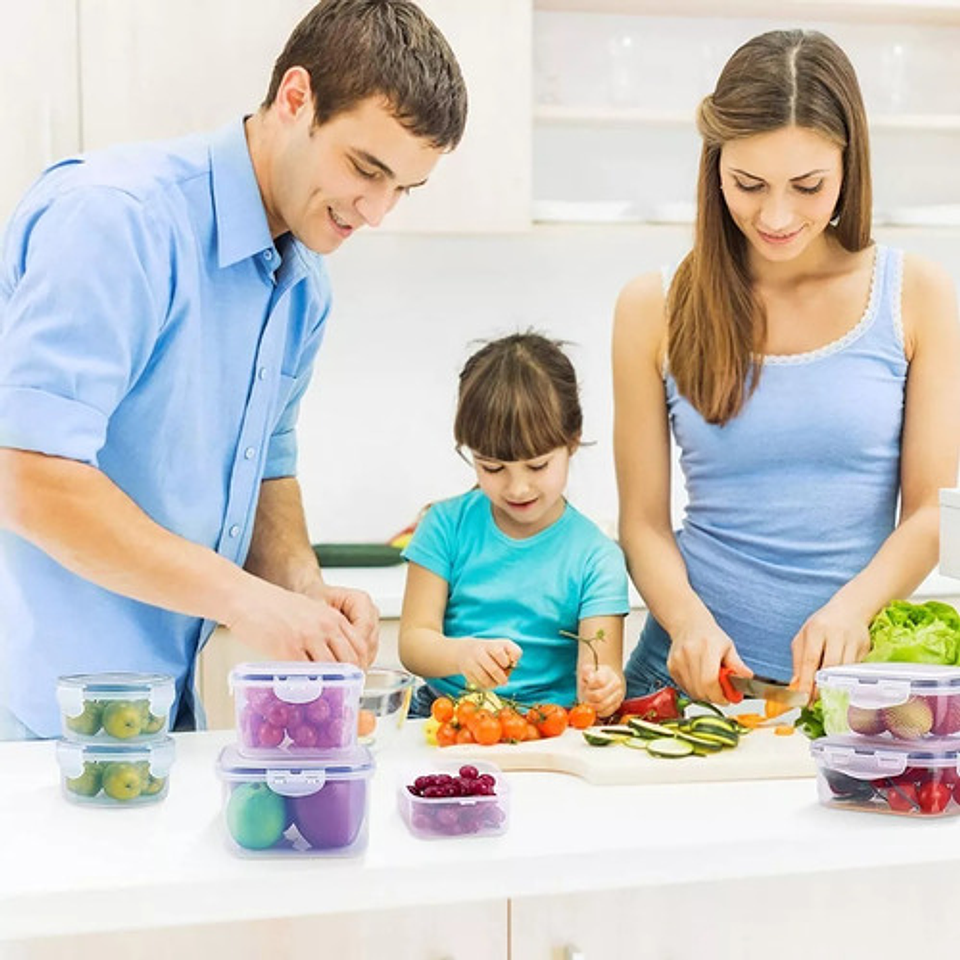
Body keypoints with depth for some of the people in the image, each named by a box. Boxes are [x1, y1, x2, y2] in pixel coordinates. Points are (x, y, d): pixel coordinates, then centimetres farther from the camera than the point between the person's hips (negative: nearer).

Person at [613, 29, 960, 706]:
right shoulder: (655, 310, 5)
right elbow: (643, 520, 5)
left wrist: (849, 608, -17)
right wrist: (688, 622, -14)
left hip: (855, 674, 0)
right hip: (698, 670, 0)